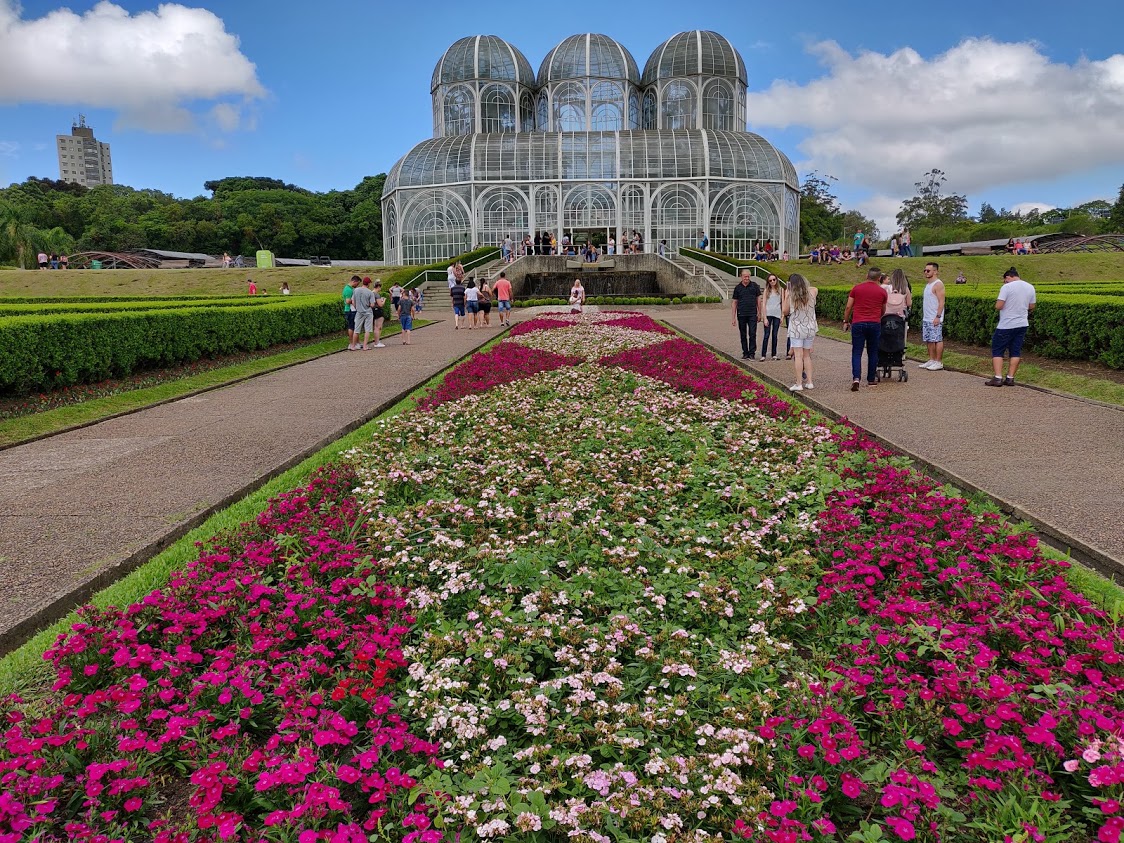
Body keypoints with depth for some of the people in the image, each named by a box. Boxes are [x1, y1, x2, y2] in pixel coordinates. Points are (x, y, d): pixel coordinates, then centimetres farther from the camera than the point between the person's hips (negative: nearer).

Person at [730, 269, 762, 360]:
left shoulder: (755, 286, 4)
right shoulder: (738, 287, 5)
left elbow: (758, 299, 10)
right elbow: (734, 303, 8)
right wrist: (733, 318, 4)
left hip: (752, 314, -1)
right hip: (741, 314, 1)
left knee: (752, 334, -6)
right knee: (743, 335, 6)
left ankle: (752, 353, -1)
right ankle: (745, 353, 15)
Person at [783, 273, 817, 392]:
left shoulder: (790, 296, -12)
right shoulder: (812, 292, -1)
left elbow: (785, 312, -1)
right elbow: (815, 289, 24)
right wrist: (805, 287, 19)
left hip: (796, 329, -4)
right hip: (810, 328, 4)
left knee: (798, 355, -3)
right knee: (806, 355, 14)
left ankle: (799, 384, -5)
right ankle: (809, 382, 15)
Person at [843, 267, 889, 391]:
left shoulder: (856, 288, 2)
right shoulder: (882, 291, 6)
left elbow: (848, 307, 3)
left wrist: (846, 321, 14)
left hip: (858, 324, -1)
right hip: (875, 324, 1)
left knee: (856, 353, 0)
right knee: (873, 353, 12)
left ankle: (856, 378, -18)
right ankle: (871, 380, 19)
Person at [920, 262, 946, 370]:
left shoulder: (938, 284, -11)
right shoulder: (928, 284, 17)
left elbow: (941, 302, -16)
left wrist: (938, 316, -22)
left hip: (935, 319, -9)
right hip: (926, 319, 9)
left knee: (937, 340, -5)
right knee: (929, 340, 10)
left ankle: (938, 362, -3)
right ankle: (931, 360, 16)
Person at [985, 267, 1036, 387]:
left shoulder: (1007, 287, -14)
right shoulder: (1030, 287, 6)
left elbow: (998, 306, -18)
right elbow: (1031, 306, 13)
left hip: (1006, 326, -6)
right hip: (1022, 324, 6)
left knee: (997, 351, 3)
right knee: (1016, 352, 10)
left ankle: (998, 378, -6)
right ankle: (1010, 378, 10)